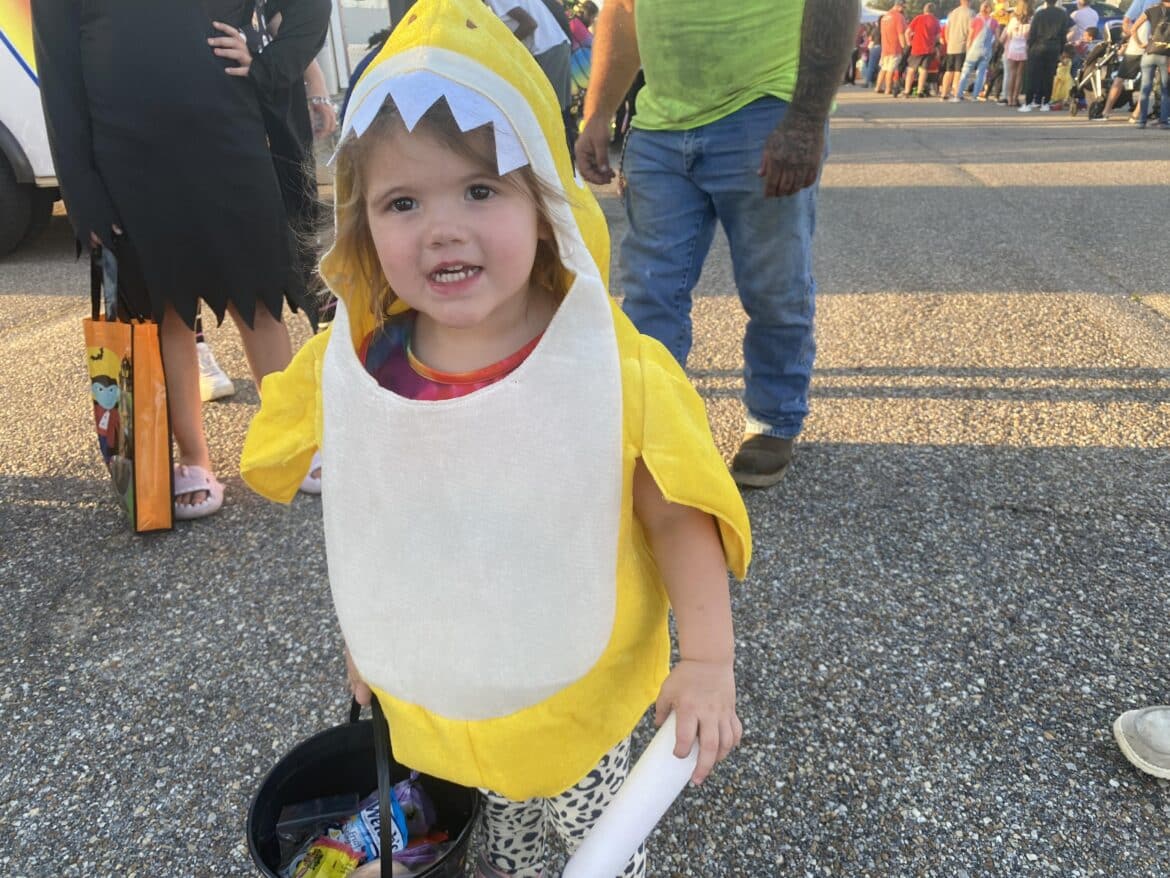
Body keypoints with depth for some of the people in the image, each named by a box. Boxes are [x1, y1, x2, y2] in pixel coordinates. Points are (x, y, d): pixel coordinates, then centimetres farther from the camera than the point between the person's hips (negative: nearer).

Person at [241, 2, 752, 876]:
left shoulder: (611, 367, -26)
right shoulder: (362, 368, -14)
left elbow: (678, 516, -17)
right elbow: (366, 525, 1)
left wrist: (709, 660, -24)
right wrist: (366, 637, 11)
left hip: (577, 692, -3)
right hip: (431, 692, 4)